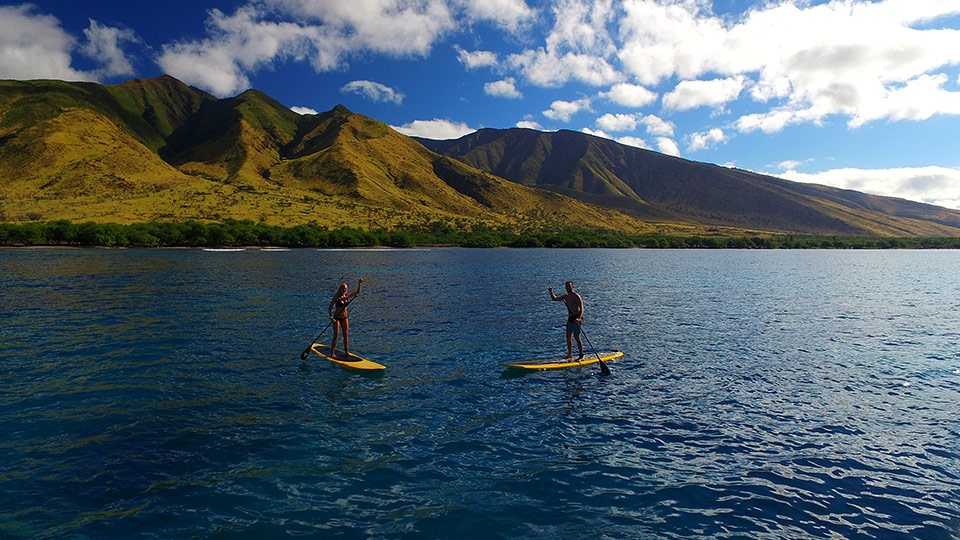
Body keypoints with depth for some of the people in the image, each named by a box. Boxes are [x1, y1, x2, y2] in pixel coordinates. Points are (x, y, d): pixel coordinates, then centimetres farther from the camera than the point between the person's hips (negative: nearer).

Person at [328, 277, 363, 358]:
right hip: (336, 318, -5)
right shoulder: (336, 297, -11)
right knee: (336, 336, -5)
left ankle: (346, 351, 15)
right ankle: (332, 352, 5)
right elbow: (330, 307, -12)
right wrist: (331, 317, -25)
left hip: (344, 318, 5)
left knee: (346, 335, 6)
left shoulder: (347, 296, 2)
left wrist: (359, 284, -13)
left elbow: (357, 292, 1)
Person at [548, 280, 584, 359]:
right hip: (570, 318, 8)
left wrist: (579, 318, -32)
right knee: (568, 337, 10)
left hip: (576, 318, -8)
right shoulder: (565, 297, 13)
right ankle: (570, 354, 20)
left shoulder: (576, 296, -11)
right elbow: (554, 298, 24)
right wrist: (551, 291, 9)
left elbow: (581, 308, -19)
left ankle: (581, 355, -3)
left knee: (576, 337, -9)